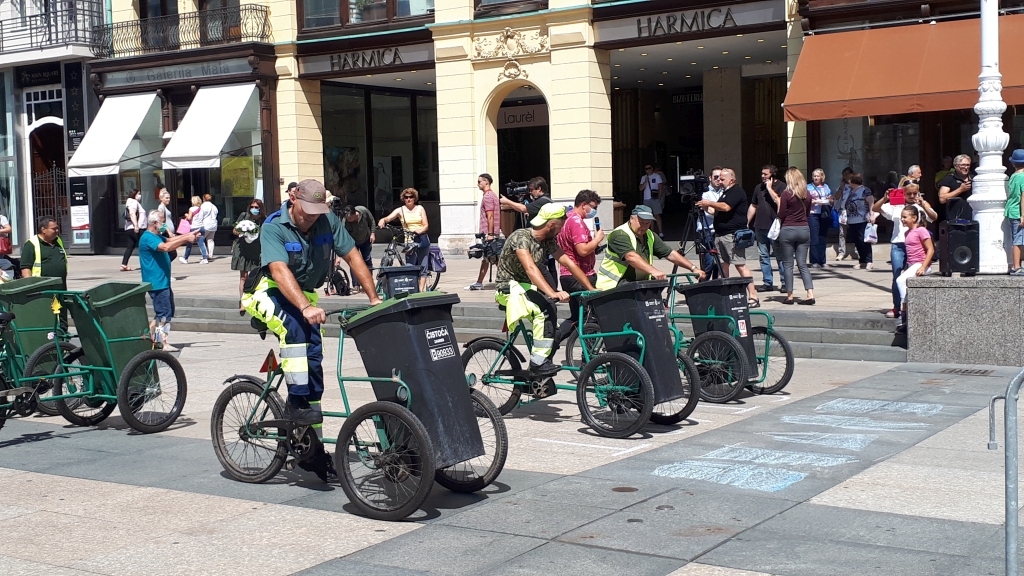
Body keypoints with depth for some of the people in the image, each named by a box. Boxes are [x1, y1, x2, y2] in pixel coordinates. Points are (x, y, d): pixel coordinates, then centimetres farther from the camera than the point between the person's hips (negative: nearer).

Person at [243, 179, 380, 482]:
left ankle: (313, 449, 6)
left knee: (314, 363, -2)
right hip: (269, 293, -5)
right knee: (295, 324, -38)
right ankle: (295, 402, -30)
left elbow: (352, 256, -8)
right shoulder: (273, 227, -24)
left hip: (304, 297, 5)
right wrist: (306, 307, -51)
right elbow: (280, 271, -37)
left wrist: (374, 298, -16)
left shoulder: (328, 222, -11)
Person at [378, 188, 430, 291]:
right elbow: (388, 218, -7)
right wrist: (382, 221, -30)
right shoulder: (401, 210, 7)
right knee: (409, 266, -13)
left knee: (423, 266, 2)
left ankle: (421, 290, 7)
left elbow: (426, 225, 4)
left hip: (422, 239, 2)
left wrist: (419, 231, -16)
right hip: (409, 240, -2)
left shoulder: (420, 208, 10)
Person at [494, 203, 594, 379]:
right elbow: (530, 268, -36)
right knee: (546, 309, -33)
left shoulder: (548, 241, 2)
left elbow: (568, 263, 3)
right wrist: (552, 293, -49)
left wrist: (592, 289, -4)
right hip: (511, 287, -8)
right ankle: (538, 362, -29)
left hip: (529, 288, 8)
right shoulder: (520, 237, -23)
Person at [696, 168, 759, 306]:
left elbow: (726, 207, -22)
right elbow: (718, 211, 28)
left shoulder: (737, 191, -9)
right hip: (721, 234, 10)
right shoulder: (726, 192, 22)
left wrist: (709, 203, -11)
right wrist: (707, 207, 11)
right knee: (722, 264, 7)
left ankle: (753, 297, -12)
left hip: (733, 235, -10)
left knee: (740, 265, -12)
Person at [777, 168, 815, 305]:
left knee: (788, 264, 4)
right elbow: (808, 213, 13)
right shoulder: (807, 194, 5)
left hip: (788, 230, -4)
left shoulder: (786, 194, -10)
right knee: (803, 264, 7)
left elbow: (781, 215, -7)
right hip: (804, 229, 4)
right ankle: (810, 294, -4)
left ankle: (789, 295, 6)